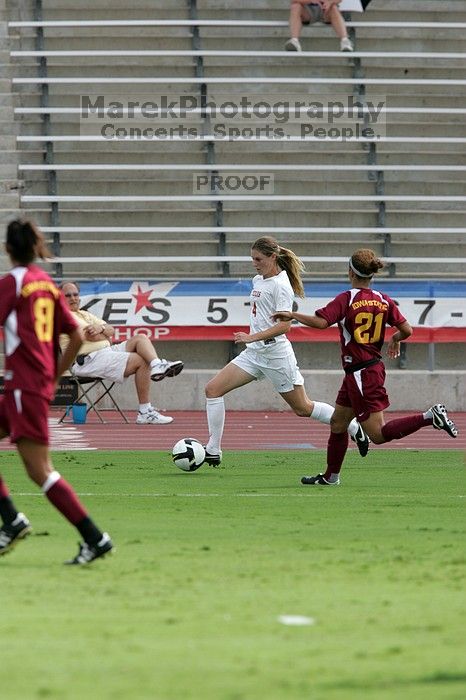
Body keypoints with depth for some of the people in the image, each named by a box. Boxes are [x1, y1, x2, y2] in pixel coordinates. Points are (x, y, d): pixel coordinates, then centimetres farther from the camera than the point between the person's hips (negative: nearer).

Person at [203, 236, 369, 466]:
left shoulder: (281, 285, -15)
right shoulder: (258, 281, 12)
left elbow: (284, 326, -24)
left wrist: (253, 337, -30)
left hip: (275, 352, -9)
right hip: (254, 353, 9)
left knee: (303, 408, 4)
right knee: (213, 389, -5)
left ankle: (354, 428, 24)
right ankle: (213, 451, -5)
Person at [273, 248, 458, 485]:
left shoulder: (346, 299, -14)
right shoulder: (384, 301, 3)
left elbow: (320, 321, -25)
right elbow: (406, 330, 0)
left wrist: (292, 315, -11)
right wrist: (395, 339, 22)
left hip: (361, 373, -8)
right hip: (374, 366, 8)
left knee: (378, 434, -6)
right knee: (338, 423, 18)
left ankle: (430, 417, -18)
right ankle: (330, 476, 25)